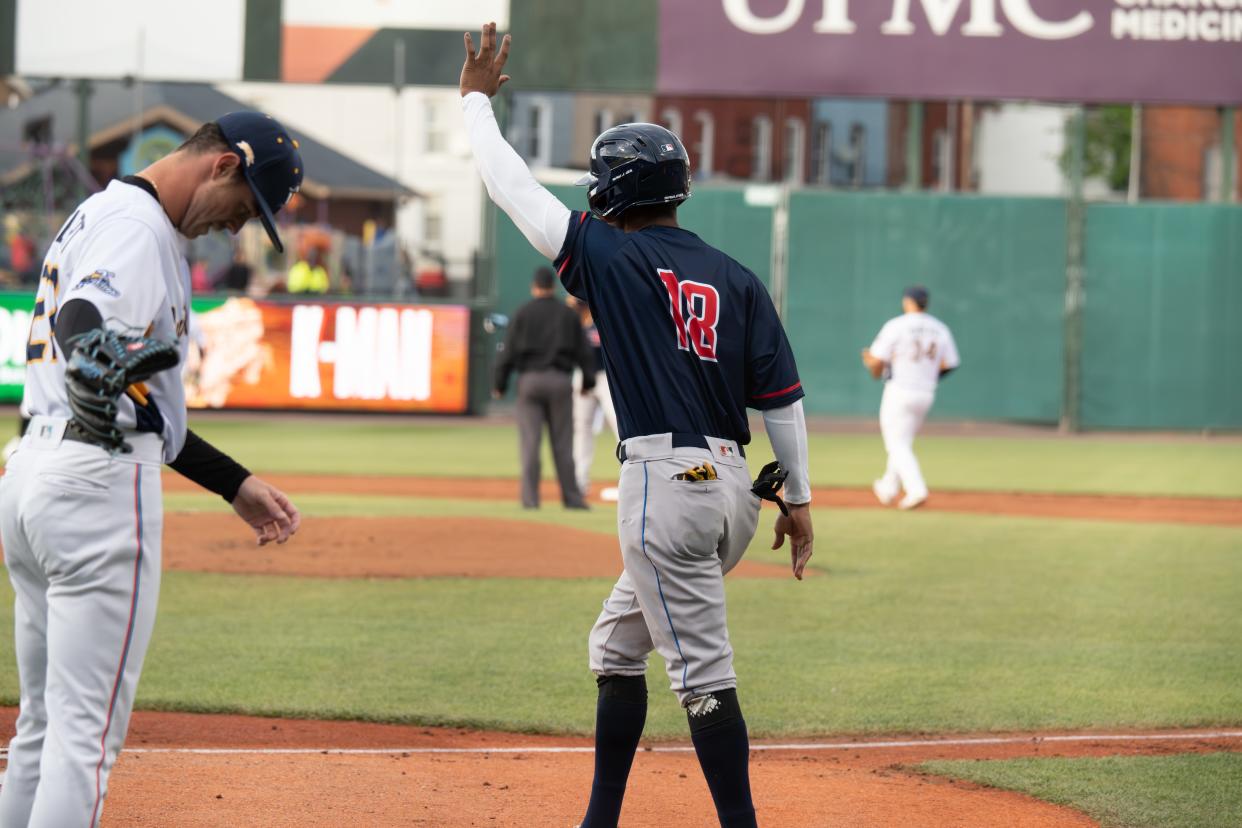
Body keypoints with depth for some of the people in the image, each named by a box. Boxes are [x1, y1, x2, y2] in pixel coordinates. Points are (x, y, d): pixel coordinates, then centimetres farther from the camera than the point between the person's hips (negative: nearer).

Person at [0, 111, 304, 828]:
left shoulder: (95, 216, 23)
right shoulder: (139, 225, -9)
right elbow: (83, 319, -32)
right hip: (99, 483, -10)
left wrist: (235, 485, 25)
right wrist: (99, 363, -54)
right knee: (88, 729, -10)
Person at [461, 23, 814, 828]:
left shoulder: (612, 257, -4)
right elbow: (783, 397, 7)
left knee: (703, 672, -7)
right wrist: (799, 499, 13)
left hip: (664, 483, -7)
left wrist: (477, 100, 17)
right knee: (618, 642, 20)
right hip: (733, 486, 7)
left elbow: (513, 186, 3)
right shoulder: (737, 279, 9)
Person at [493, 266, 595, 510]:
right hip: (560, 380, 1)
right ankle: (571, 497, 6)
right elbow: (582, 351, 7)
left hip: (529, 380, -1)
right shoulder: (568, 315, 6)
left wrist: (499, 384, 2)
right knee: (563, 444, 6)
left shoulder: (523, 313, 1)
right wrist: (588, 380, 17)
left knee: (529, 443, -1)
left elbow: (509, 351, -3)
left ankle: (530, 498, -5)